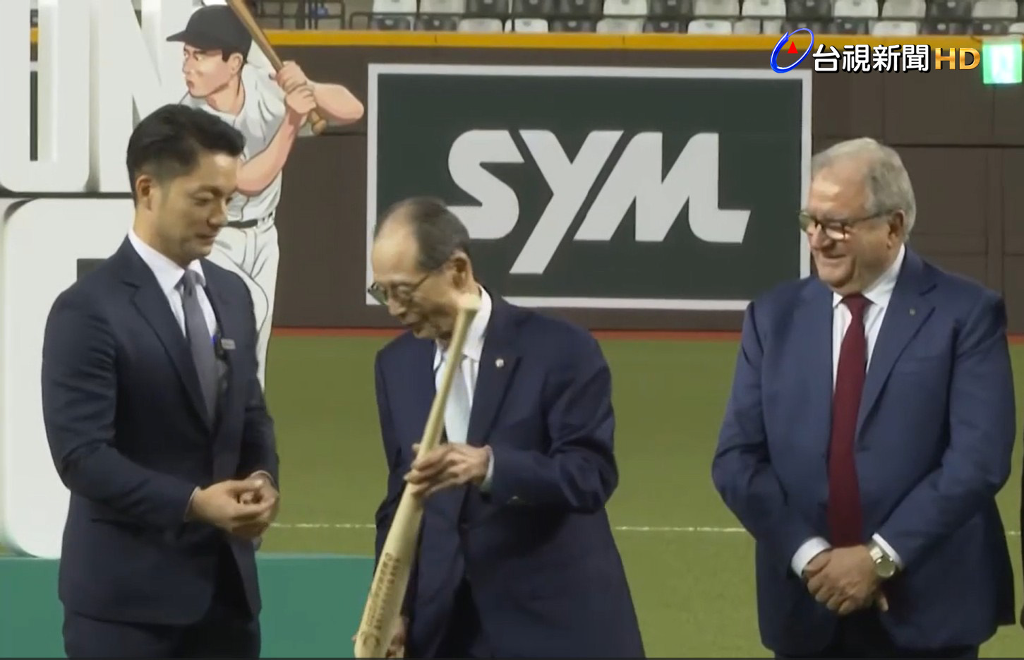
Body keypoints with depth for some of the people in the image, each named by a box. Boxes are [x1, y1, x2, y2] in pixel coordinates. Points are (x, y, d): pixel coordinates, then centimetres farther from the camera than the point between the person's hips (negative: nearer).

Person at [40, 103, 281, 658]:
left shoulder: (231, 294, 12)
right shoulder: (88, 310, -11)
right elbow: (80, 454, -17)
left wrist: (262, 478, -3)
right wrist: (192, 503, -24)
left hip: (225, 583, 7)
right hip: (127, 594, -7)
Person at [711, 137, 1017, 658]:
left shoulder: (964, 314, -3)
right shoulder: (775, 316, 8)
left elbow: (978, 458, -11)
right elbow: (738, 458, 3)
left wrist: (882, 557, -16)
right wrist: (808, 555, -11)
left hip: (926, 607, -3)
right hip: (808, 604, 3)